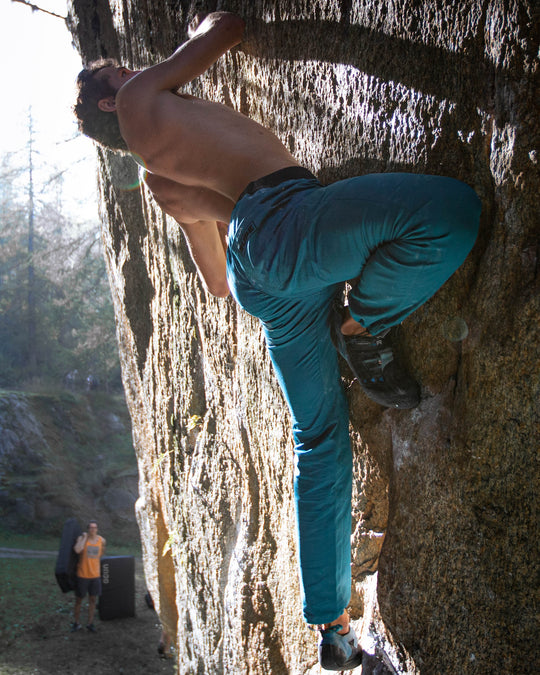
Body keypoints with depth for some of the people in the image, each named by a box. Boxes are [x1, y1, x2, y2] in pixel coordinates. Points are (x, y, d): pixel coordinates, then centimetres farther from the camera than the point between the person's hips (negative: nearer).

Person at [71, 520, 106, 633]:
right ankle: (76, 623, 22)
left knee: (93, 599, 9)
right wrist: (84, 537, -23)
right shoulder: (81, 538, -12)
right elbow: (77, 550, -33)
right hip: (82, 574, -3)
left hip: (95, 574, 3)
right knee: (78, 600, 8)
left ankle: (90, 623, 22)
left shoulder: (102, 540, -1)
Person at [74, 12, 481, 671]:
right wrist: (210, 24, 44)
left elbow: (217, 283, 38)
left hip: (261, 285, 9)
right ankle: (363, 327, -1)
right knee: (450, 208, -26)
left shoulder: (162, 183, 34)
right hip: (277, 220, -9)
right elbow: (225, 29, 20)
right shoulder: (138, 98, 16)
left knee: (319, 440, 13)